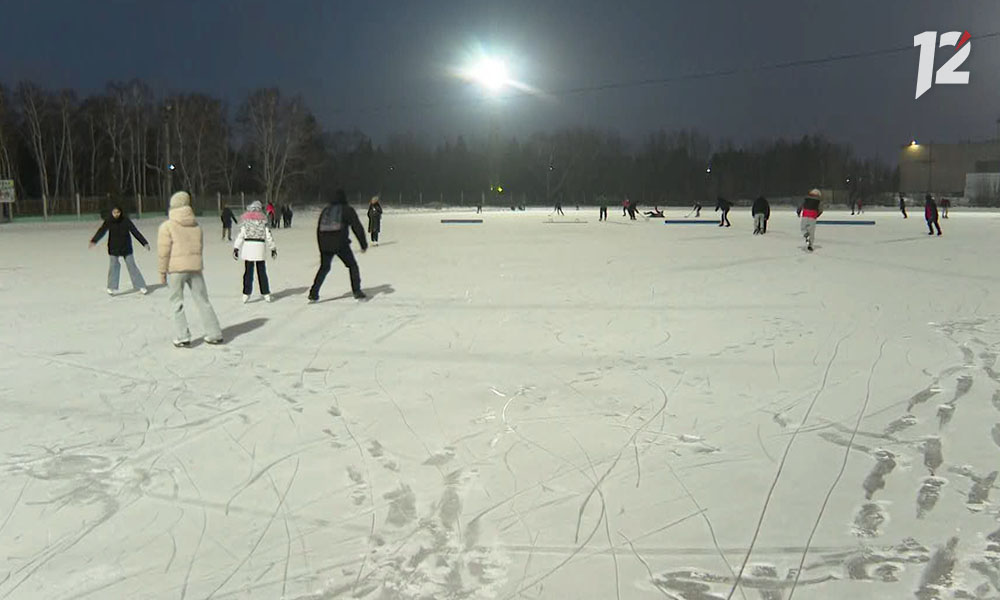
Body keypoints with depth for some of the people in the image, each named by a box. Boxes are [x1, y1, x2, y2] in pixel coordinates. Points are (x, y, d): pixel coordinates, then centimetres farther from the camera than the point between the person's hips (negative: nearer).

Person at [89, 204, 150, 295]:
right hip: (113, 248, 0)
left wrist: (144, 243, -9)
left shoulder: (126, 220, -9)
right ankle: (111, 288, 9)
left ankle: (141, 286, 4)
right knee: (113, 266, -1)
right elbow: (101, 231, -21)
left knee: (131, 266, 1)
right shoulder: (108, 221, -9)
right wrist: (94, 241, -37)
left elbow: (135, 232, -7)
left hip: (126, 247, 0)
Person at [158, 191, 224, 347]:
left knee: (177, 303, 7)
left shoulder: (167, 226, -5)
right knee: (202, 300, 10)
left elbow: (164, 251, -7)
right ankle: (214, 334, 12)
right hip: (195, 267, 4)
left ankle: (182, 337, 5)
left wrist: (162, 272, 0)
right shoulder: (196, 224, 8)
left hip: (176, 269, -3)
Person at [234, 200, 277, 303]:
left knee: (248, 272, 3)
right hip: (260, 246, 1)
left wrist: (236, 248, -2)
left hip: (248, 245, -1)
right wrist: (273, 248, 14)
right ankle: (266, 294, 11)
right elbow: (268, 236, 6)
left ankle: (246, 294, 0)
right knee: (262, 272, 9)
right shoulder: (263, 220, 6)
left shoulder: (245, 220, 2)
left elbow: (241, 235, -3)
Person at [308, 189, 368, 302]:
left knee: (324, 268, 17)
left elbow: (319, 229, 21)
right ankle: (357, 291, 2)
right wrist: (364, 244, 3)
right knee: (352, 265, 9)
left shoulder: (325, 210, 19)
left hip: (325, 245, 4)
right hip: (341, 244, -4)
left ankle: (313, 294, 11)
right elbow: (357, 227, -1)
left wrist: (321, 247, 24)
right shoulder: (347, 210, 5)